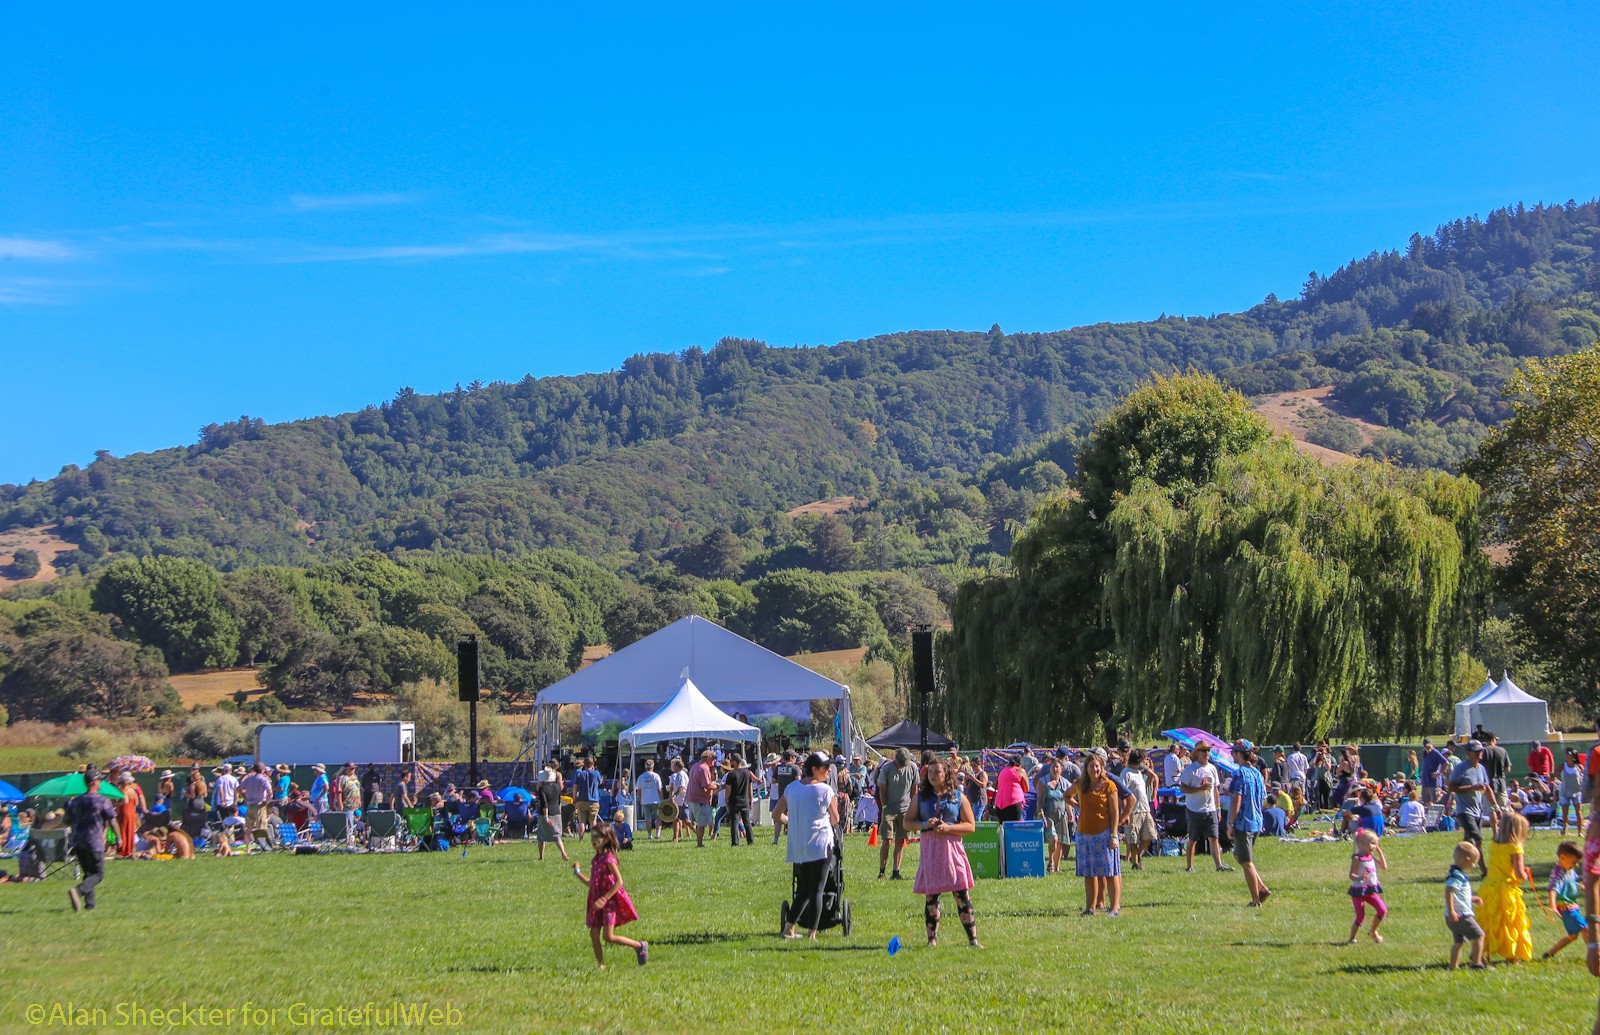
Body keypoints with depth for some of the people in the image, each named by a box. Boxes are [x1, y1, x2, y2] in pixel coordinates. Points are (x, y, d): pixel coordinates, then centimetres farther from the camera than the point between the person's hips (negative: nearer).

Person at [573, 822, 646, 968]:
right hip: (598, 900, 8)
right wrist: (577, 873, 18)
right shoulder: (596, 859, 12)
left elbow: (619, 881, -20)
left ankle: (640, 946, 4)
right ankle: (600, 964, 11)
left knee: (608, 937, -10)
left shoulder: (608, 858, -14)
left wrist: (604, 899, -23)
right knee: (594, 934, 3)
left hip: (610, 900, -8)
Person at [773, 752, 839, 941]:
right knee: (816, 890, -2)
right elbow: (835, 820, 1)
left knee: (803, 890, 18)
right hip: (820, 844, -5)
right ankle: (812, 934, -5)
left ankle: (789, 928, 14)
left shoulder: (791, 788, 6)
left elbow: (776, 815, 12)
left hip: (796, 847, 5)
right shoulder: (825, 790, -9)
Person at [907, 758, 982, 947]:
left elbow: (970, 826, 2)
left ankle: (973, 938, -2)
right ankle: (932, 938, 10)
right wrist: (924, 825, -9)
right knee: (930, 896, 2)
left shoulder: (958, 797, 4)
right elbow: (907, 821, 10)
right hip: (929, 849, 2)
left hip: (952, 848, -2)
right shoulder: (922, 796, 10)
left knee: (962, 895, -5)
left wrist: (948, 828, -13)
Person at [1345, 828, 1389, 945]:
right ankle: (1352, 938, 13)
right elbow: (1351, 875, -19)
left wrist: (1380, 853, 9)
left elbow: (1384, 867, 14)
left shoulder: (1371, 857, 8)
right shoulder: (1357, 858, -15)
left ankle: (1373, 931, 14)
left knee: (1383, 910, -7)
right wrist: (1359, 878, -40)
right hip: (1359, 890, -7)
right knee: (1360, 917, -5)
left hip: (1371, 890, 7)